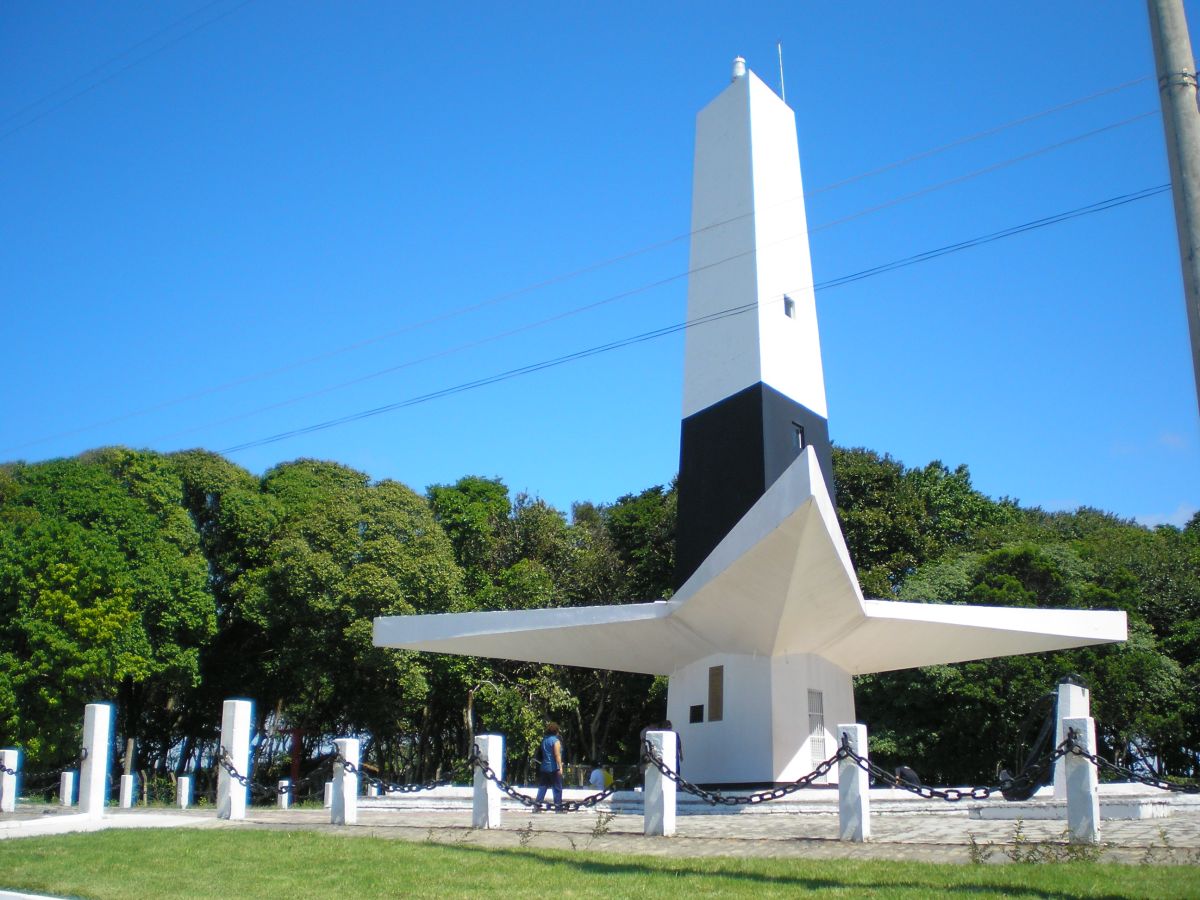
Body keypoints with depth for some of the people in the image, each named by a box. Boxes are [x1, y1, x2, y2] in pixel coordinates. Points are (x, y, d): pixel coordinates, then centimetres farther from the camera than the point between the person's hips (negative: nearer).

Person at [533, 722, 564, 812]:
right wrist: (560, 767, -20)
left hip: (544, 767, 7)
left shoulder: (544, 740, 11)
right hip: (554, 768, -7)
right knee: (557, 788, 0)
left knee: (542, 787, 10)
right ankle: (558, 807, 1)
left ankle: (537, 806, 6)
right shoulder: (556, 741, -12)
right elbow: (557, 755, -18)